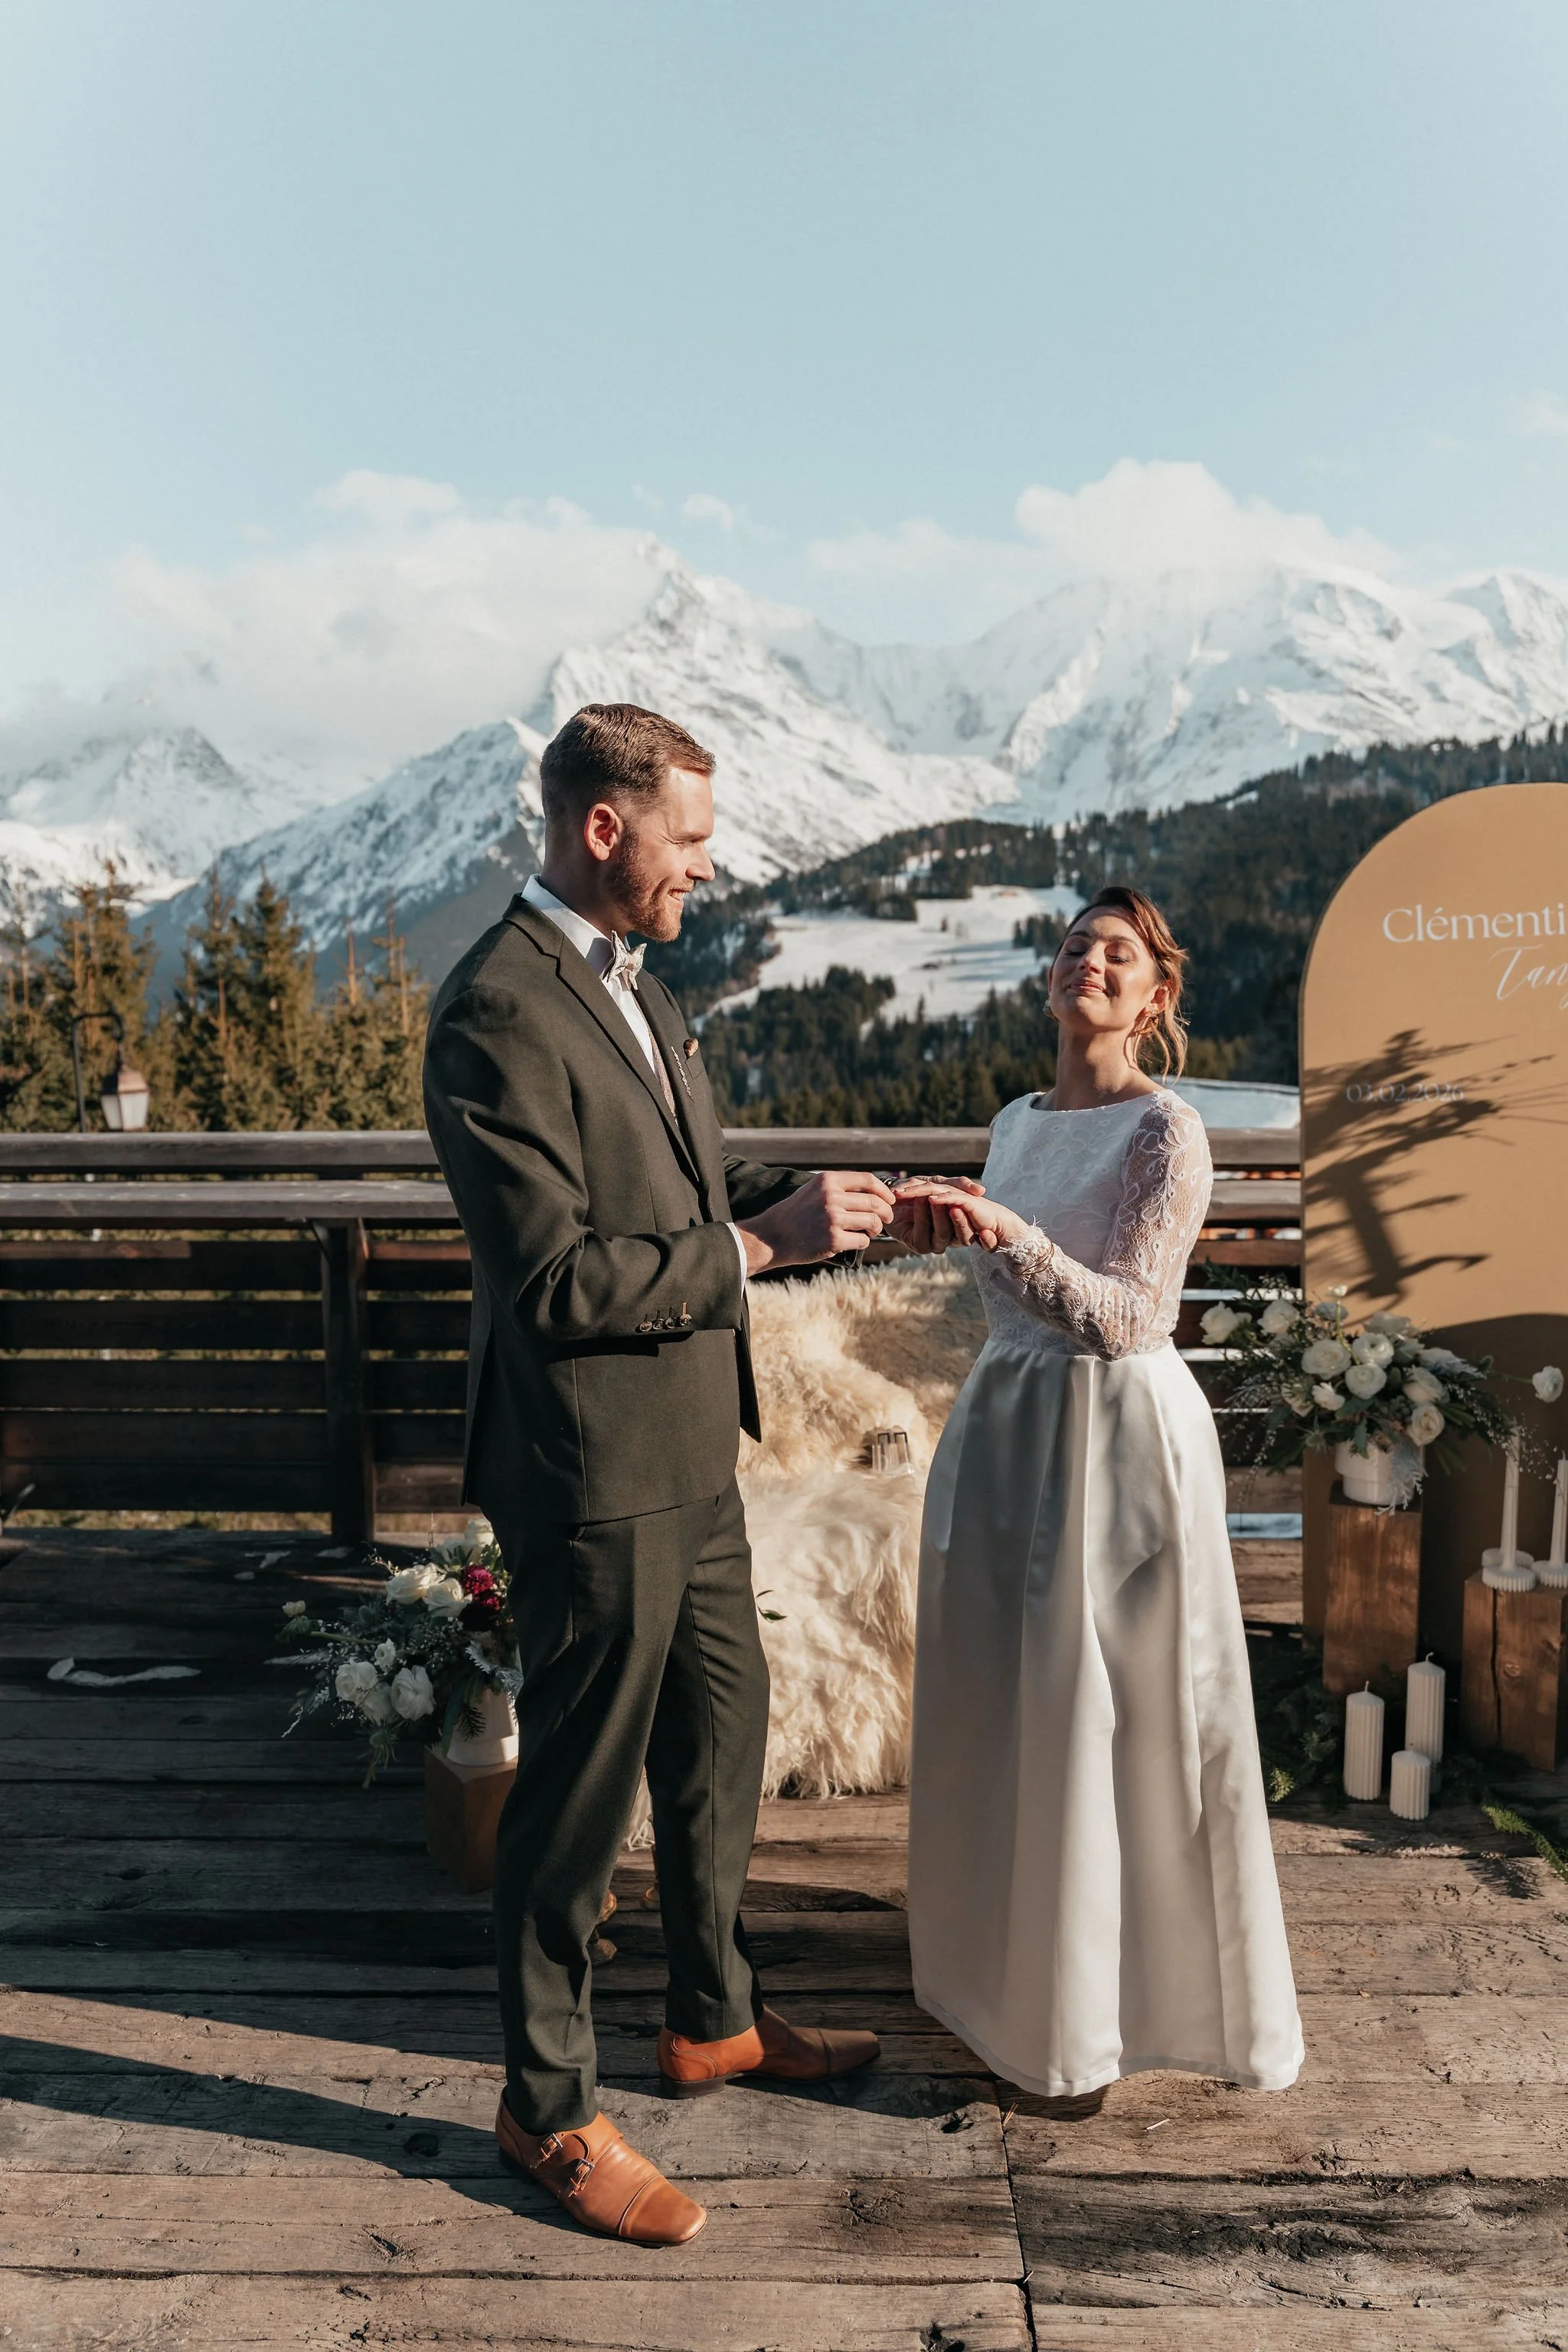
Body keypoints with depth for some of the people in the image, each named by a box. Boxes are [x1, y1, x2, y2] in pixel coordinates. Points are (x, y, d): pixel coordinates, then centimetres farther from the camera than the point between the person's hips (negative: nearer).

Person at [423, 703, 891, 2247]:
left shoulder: (628, 984, 10)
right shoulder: (497, 1016, -21)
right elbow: (554, 1279, -25)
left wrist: (804, 1199, 1)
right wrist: (758, 1246, -21)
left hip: (689, 1455, 10)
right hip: (594, 1479, -10)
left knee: (722, 1734, 23)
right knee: (578, 1791, 7)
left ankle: (711, 2018, 44)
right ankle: (547, 2108, 29)